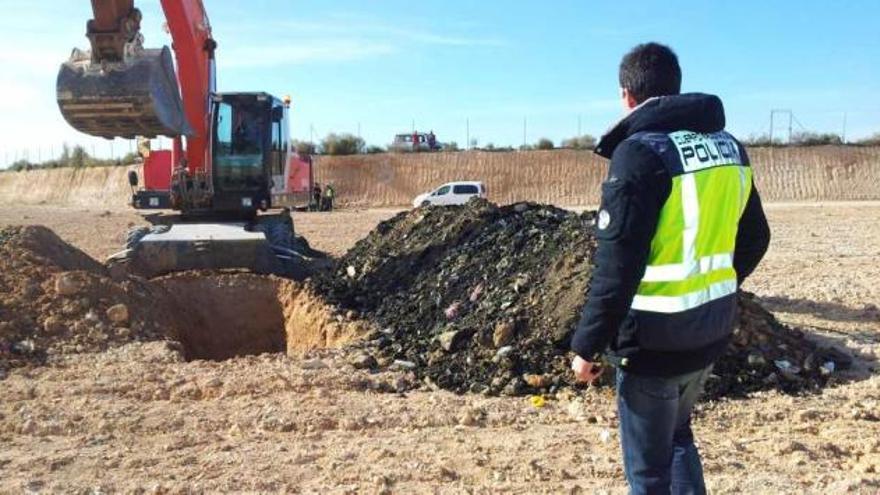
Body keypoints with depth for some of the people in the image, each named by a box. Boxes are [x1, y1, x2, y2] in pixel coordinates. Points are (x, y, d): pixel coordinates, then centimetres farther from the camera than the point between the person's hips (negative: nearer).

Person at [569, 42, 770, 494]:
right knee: (676, 434, 28)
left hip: (656, 340, -7)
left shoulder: (640, 153, -18)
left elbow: (616, 267, -21)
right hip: (711, 330, 8)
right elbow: (753, 239, 14)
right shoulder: (729, 146, 6)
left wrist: (587, 345, -12)